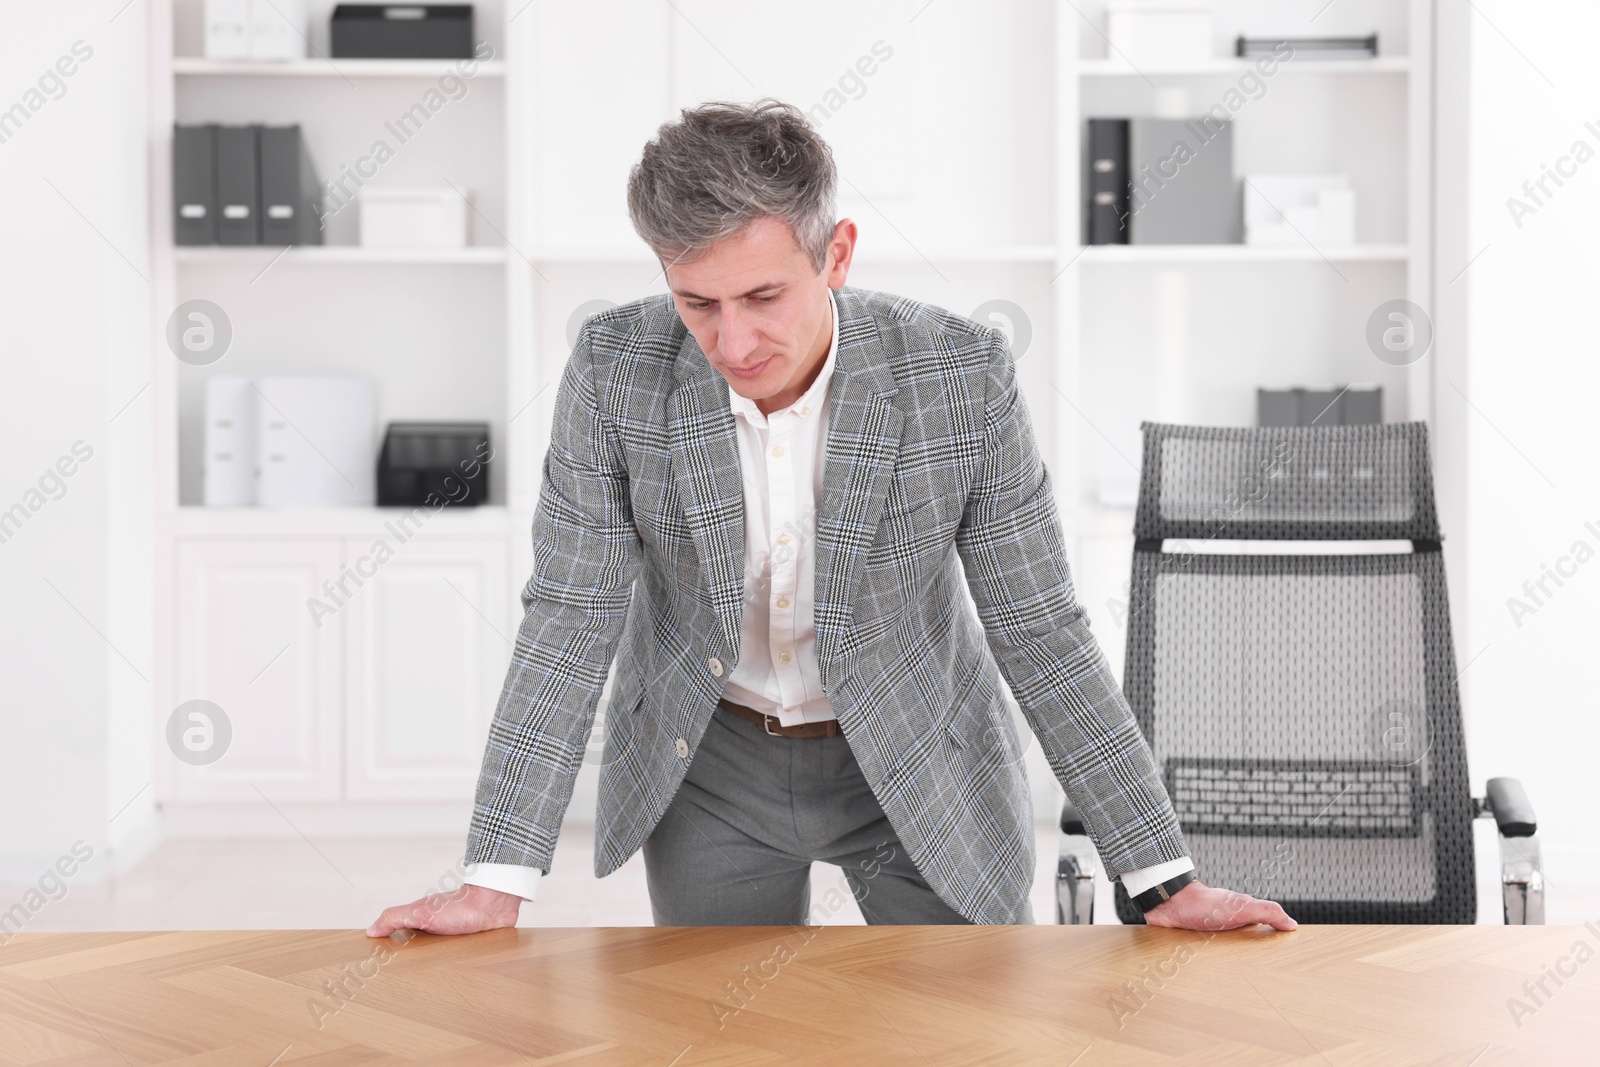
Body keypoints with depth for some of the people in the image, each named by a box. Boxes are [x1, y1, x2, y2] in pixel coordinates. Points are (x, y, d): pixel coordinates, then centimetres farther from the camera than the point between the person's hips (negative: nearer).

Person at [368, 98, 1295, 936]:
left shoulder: (965, 375, -23)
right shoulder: (617, 371, -19)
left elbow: (1039, 631, -15)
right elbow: (572, 621, -15)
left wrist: (1165, 878, -15)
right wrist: (498, 883, -20)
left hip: (921, 765, -1)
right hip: (707, 765, 1)